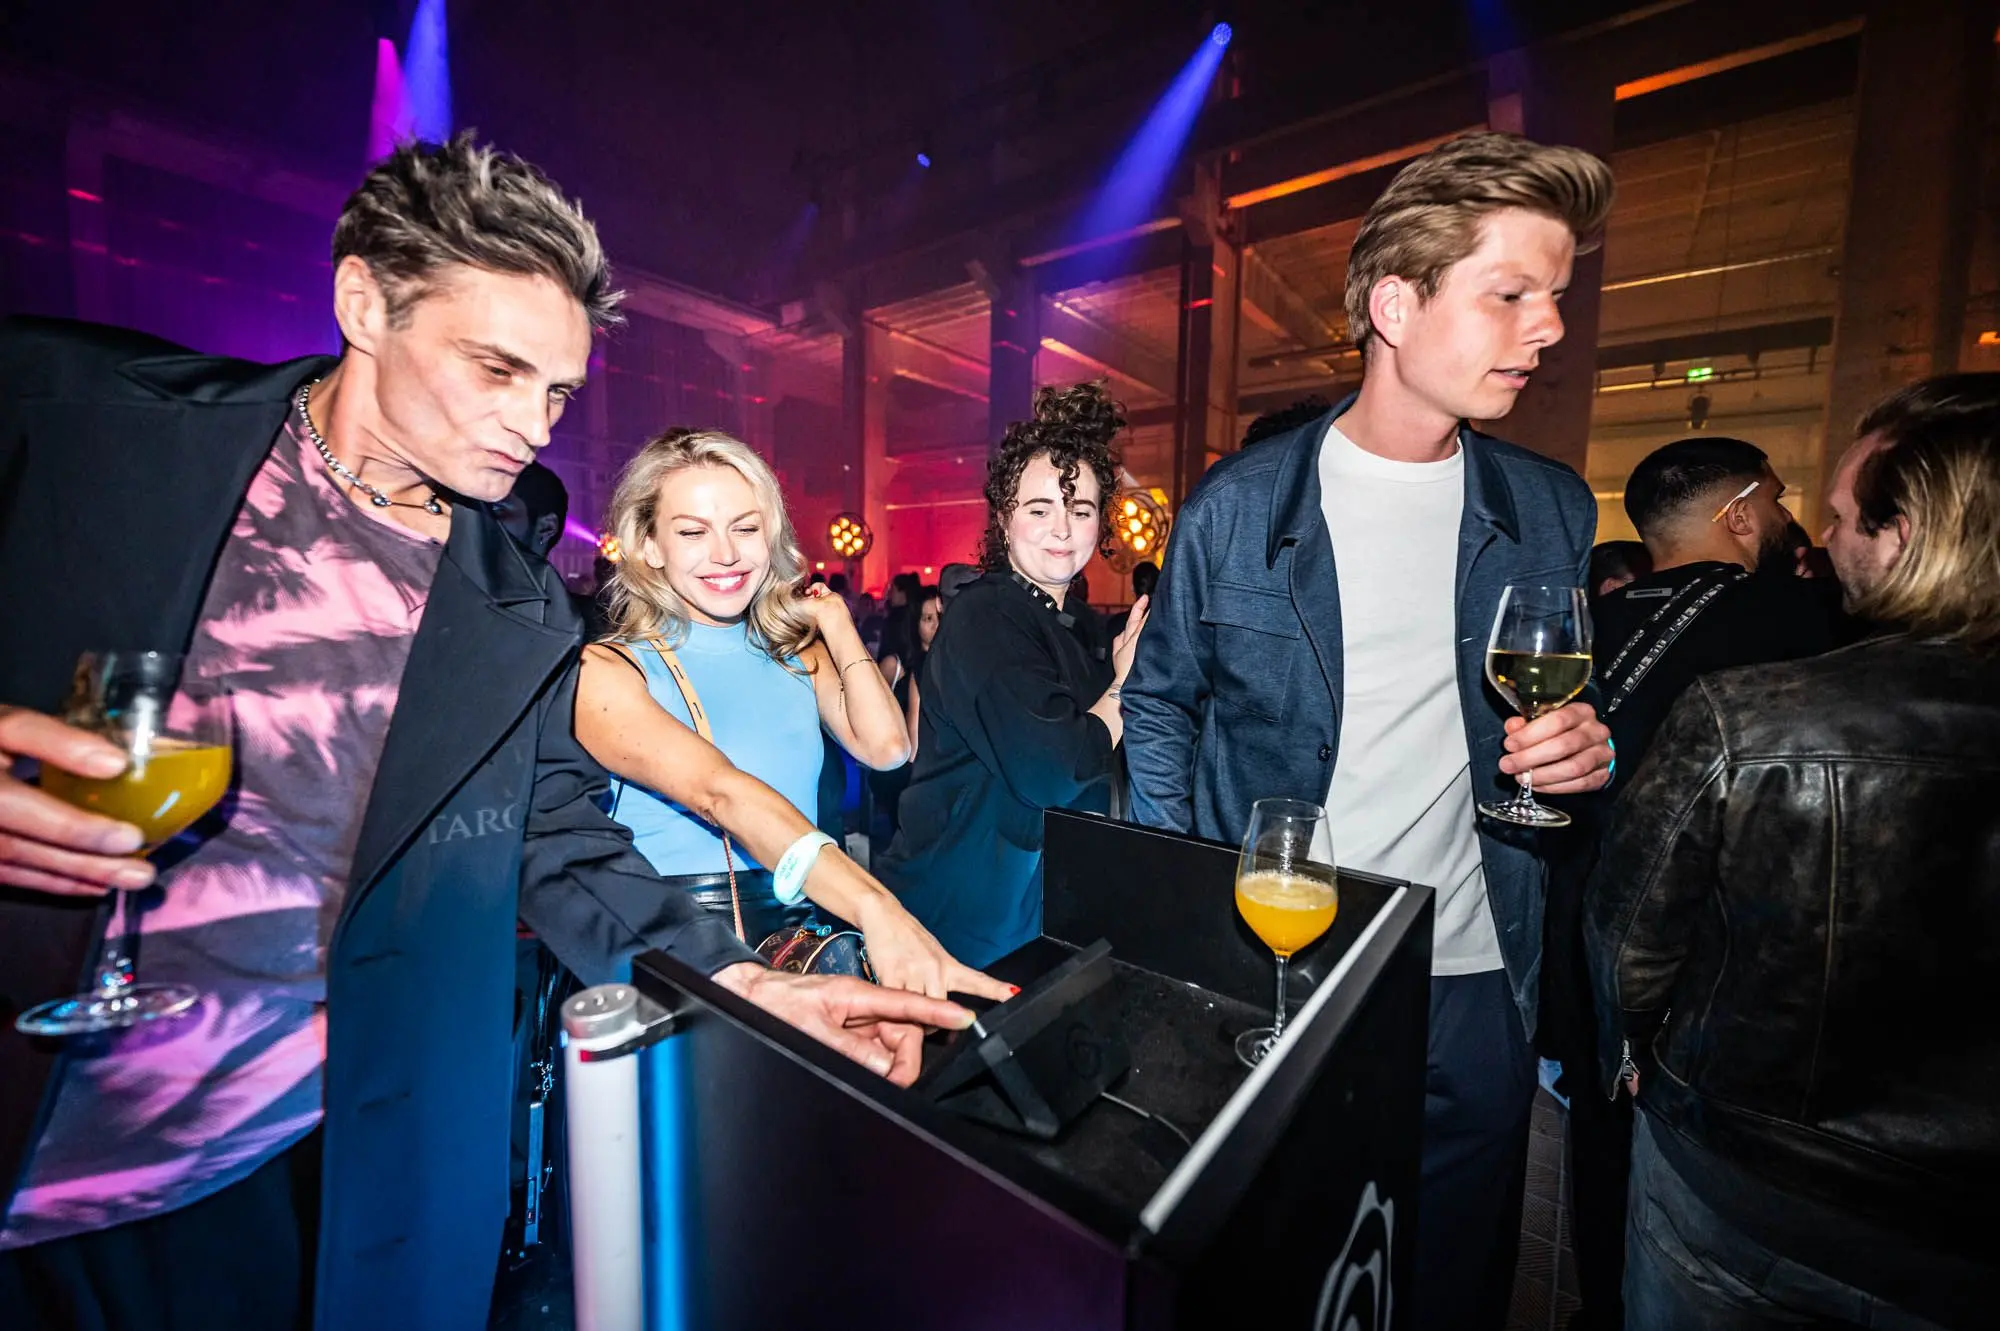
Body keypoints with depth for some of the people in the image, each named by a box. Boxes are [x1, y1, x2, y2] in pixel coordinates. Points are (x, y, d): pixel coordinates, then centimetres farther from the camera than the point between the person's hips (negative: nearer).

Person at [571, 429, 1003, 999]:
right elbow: (719, 791, -24)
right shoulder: (606, 671, -6)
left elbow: (886, 747, -5)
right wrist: (876, 907, -37)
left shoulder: (799, 650, 10)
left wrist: (836, 622, 4)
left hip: (800, 927, 4)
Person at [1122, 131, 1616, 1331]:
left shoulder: (1553, 511, 2)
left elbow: (1564, 712, 14)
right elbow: (1161, 702, 0)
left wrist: (1589, 750, -10)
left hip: (1475, 984, 3)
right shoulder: (1240, 503, -8)